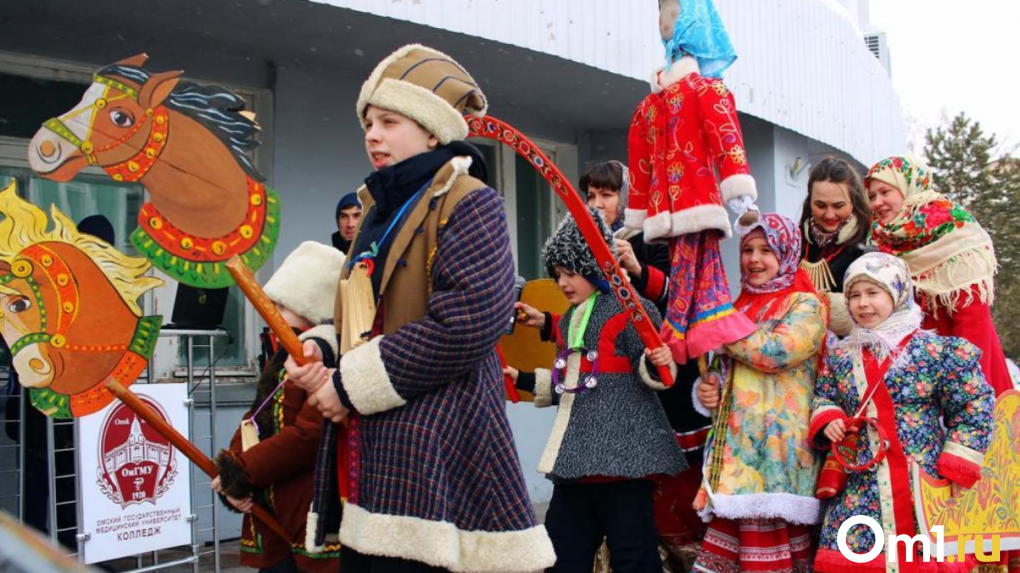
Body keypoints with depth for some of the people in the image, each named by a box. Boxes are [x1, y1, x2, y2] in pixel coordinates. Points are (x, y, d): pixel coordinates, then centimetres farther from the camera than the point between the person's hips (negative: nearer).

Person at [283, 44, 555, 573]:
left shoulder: (466, 201, -8)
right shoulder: (381, 211, 18)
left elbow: (465, 326, -20)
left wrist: (350, 385, -14)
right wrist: (316, 354, 1)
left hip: (433, 455, -8)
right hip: (370, 457, 8)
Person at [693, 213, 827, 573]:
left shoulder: (806, 304, 0)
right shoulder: (740, 305, 19)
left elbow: (775, 352, -17)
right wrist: (706, 389, 3)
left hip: (778, 444, -6)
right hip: (735, 443, 6)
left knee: (770, 541, -9)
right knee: (728, 542, 3)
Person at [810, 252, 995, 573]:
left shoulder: (935, 349, -3)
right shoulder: (840, 355, 10)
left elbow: (973, 406, -1)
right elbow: (823, 399, 21)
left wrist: (957, 468, -5)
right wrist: (828, 420, -1)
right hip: (861, 485, 3)